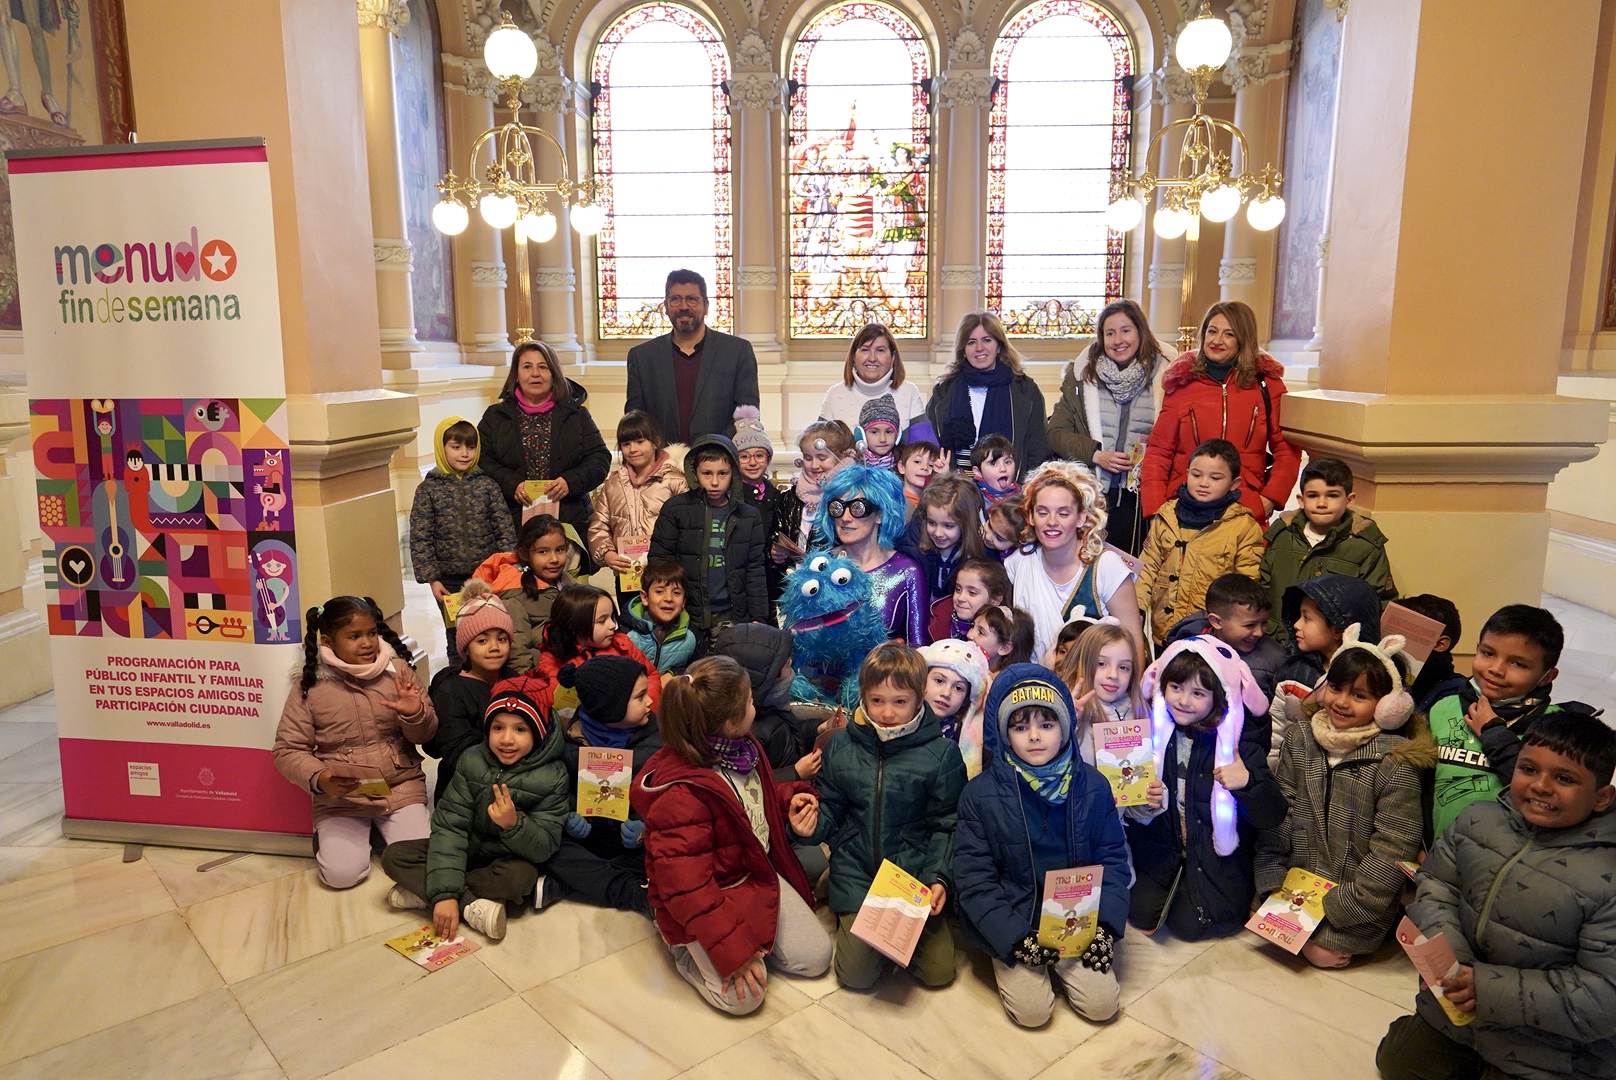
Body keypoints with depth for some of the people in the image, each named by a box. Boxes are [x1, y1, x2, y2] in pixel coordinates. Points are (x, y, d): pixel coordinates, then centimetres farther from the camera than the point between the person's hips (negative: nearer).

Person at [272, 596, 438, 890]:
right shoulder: (309, 685, -6)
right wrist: (318, 779, -21)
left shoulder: (397, 670, -2)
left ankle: (384, 830, 19)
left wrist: (415, 714, -19)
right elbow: (288, 750, -2)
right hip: (340, 798, -1)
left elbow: (425, 736, 5)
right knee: (341, 874, -15)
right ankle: (328, 835, 20)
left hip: (400, 789, 1)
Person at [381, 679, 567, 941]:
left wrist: (513, 825, -42)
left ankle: (422, 892, -17)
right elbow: (449, 824, -17)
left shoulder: (552, 777, -19)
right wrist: (444, 892, -29)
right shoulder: (472, 761, -13)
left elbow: (544, 849, -20)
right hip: (469, 850, 3)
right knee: (394, 855, -15)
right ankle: (473, 906, -24)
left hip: (510, 859, -3)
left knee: (520, 877, -36)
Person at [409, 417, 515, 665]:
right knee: (457, 640, 11)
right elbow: (420, 538, -2)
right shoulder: (428, 489, -2)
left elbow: (505, 529, 2)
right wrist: (431, 579, -6)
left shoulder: (487, 485, 1)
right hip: (450, 581, 0)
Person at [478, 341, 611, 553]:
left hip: (571, 522, 0)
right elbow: (481, 460, 5)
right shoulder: (495, 416, 13)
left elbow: (600, 458, 6)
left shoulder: (577, 415, 12)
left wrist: (571, 481, -11)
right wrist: (512, 484, -12)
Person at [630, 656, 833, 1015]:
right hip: (711, 895, -7)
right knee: (743, 995, -17)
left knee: (815, 957, 2)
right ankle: (682, 944, 8)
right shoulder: (681, 793, -32)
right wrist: (732, 948, -27)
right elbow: (686, 886, -29)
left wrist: (789, 798, -1)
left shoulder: (741, 747, -5)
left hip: (760, 873, 8)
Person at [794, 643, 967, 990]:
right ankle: (847, 921, 24)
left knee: (938, 971, -3)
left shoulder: (942, 754, -8)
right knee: (856, 975, -6)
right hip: (856, 873, 1)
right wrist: (812, 825, -15)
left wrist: (939, 877, -15)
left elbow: (947, 825, -4)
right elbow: (831, 811, 6)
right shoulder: (840, 747, -2)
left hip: (915, 873, -1)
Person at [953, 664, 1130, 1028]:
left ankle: (1065, 965, 20)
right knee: (1033, 1010, -15)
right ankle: (1010, 965, 16)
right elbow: (973, 877, -10)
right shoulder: (981, 793, -11)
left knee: (1102, 1004, -9)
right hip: (1013, 924, -2)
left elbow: (1113, 859, 2)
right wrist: (1016, 939, -18)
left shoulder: (1092, 786, -3)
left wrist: (1106, 925, -12)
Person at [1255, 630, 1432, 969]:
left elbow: (1391, 855, -14)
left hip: (1359, 908, -5)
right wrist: (1273, 887, -8)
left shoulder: (1396, 765, -14)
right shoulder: (1298, 740, 1)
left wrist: (1332, 909, -16)